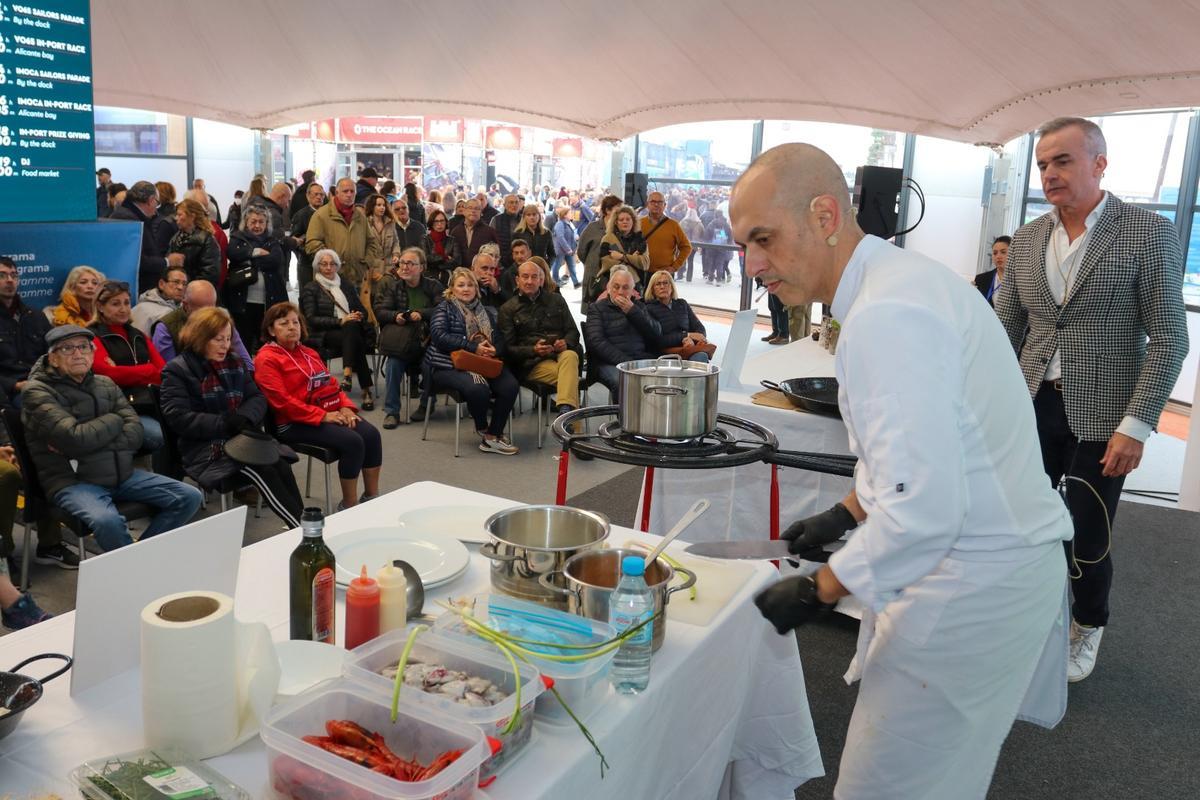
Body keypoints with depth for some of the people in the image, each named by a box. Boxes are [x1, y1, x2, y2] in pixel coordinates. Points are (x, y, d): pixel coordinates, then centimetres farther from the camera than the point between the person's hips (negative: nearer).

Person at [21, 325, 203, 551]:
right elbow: (74, 438, -19)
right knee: (107, 521, -37)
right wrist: (114, 420, -3)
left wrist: (88, 441, -14)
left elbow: (135, 434, -1)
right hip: (72, 481, -6)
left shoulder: (105, 384, 12)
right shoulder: (37, 392, -4)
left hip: (122, 474, 6)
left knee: (190, 497, -8)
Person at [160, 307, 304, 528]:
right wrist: (224, 424, -19)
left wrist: (245, 418, -11)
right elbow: (178, 418, -12)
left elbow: (258, 397, 12)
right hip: (206, 446, -5)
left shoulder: (234, 363, 16)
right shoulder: (177, 371, -1)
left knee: (282, 466, -26)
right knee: (263, 471, -30)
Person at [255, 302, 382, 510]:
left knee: (371, 434, -15)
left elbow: (331, 383, 20)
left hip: (331, 413, 8)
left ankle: (371, 496, -5)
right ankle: (349, 505, -14)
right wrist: (323, 415, -19)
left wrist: (345, 406, -2)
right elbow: (282, 401, -15)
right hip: (295, 423, -8)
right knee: (352, 442, -26)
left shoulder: (309, 353, 21)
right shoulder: (267, 359, -6)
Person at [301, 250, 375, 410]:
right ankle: (366, 389, -38)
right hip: (325, 335, -3)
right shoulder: (310, 290, 10)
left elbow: (362, 311, 22)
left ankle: (347, 376, -42)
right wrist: (340, 321, -16)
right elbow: (311, 320, -3)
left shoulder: (346, 286, 24)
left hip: (351, 330, 3)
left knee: (352, 328, -36)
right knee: (356, 340, -35)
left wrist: (358, 317, -4)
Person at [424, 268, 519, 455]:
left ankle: (493, 436, -16)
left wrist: (494, 350, -10)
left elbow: (500, 339, 16)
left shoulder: (488, 312, 23)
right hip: (450, 366, -5)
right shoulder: (444, 309, 7)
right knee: (478, 388, -35)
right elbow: (439, 335, -10)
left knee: (510, 385, -24)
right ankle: (483, 430, -5)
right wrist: (473, 347, -16)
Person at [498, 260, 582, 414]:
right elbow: (507, 348, 5)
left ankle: (566, 408, -55)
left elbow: (573, 331, 19)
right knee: (569, 376, -34)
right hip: (531, 363, -2)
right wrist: (533, 350, -13)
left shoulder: (556, 300, 21)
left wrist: (566, 343, -6)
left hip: (561, 353, 2)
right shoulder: (508, 309, 12)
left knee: (570, 356, -37)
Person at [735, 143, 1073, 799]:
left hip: (972, 589, -10)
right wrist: (849, 513, 16)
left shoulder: (885, 319, -26)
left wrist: (816, 592, -16)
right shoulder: (907, 276, 8)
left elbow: (922, 512, -29)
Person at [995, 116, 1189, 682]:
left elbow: (1168, 339, -9)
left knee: (1086, 540, 5)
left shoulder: (1148, 233, -7)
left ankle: (1088, 628, 32)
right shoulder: (1026, 240, 6)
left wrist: (1136, 425, -15)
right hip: (1033, 407, 4)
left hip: (1099, 416, -3)